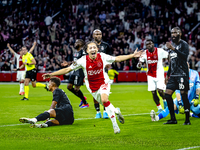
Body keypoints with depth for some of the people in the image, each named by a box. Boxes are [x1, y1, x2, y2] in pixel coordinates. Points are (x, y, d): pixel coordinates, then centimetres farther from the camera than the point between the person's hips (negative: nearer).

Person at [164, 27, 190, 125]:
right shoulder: (172, 45, 19)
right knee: (167, 94, 1)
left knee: (184, 95, -8)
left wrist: (173, 49, -30)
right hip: (173, 75, 8)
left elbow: (185, 56, -24)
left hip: (182, 74, -8)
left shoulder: (183, 44, -5)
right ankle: (173, 119, 8)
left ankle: (187, 120, -2)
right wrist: (167, 75, 24)